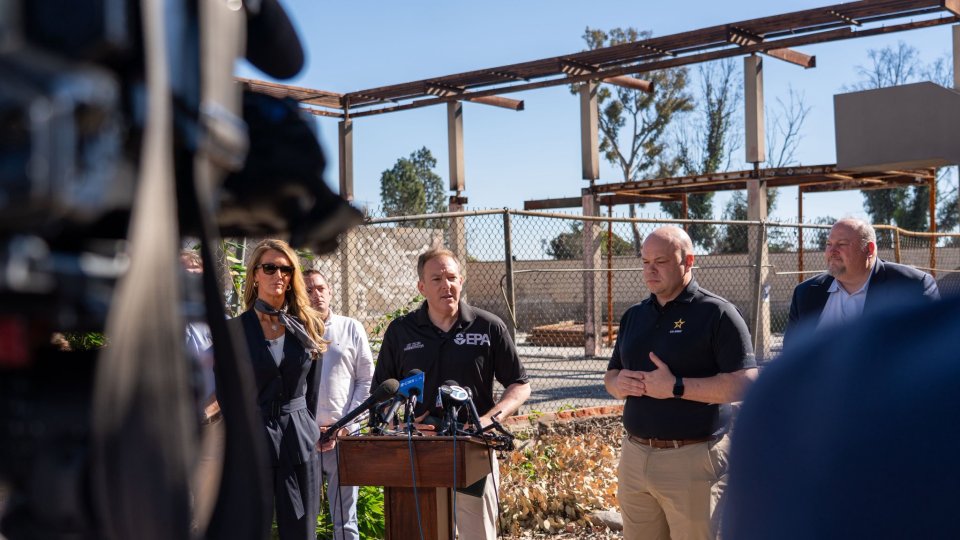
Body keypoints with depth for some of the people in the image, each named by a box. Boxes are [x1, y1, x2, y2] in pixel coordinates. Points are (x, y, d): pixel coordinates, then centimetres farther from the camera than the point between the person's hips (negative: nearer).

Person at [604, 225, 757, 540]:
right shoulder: (633, 316, 13)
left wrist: (676, 387, -20)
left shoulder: (717, 313, -8)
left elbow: (745, 383, -15)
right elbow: (611, 376, 19)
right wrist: (619, 384, -5)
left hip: (692, 459, -6)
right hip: (634, 456, 6)